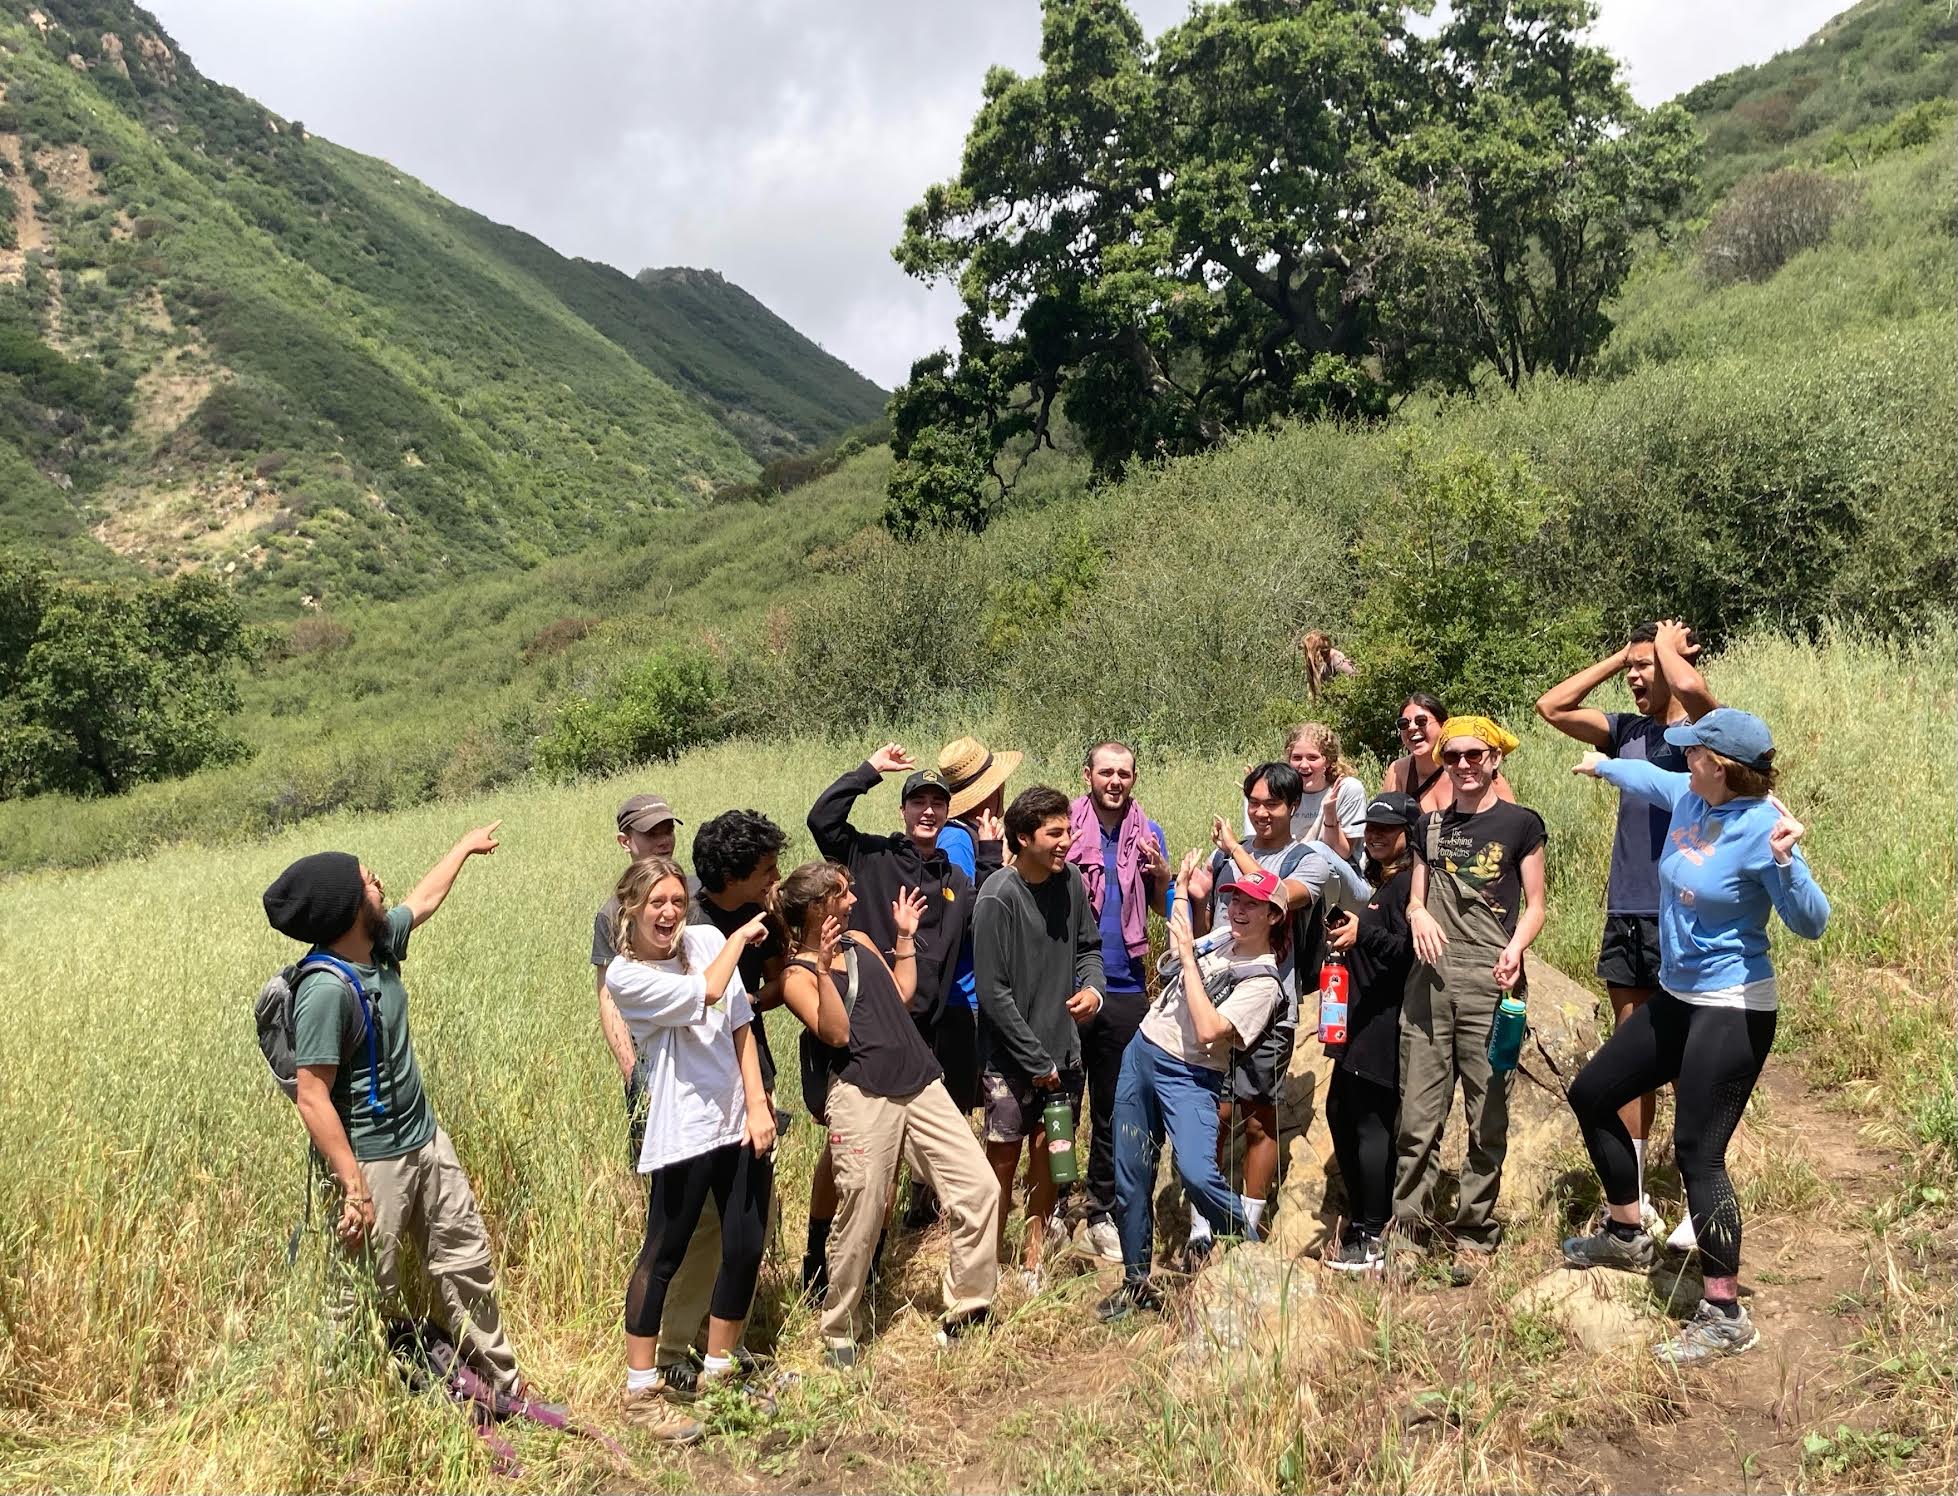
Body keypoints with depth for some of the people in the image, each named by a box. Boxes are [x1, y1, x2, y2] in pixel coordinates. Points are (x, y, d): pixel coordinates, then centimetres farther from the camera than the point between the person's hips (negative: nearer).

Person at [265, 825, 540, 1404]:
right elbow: (313, 1098, -26)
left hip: (426, 1140, 9)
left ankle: (500, 1378, 31)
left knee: (468, 1262, 17)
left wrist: (465, 846, 36)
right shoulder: (325, 988, -26)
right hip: (373, 1162, -9)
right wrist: (353, 1189, -26)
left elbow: (424, 898, 21)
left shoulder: (381, 944, -1)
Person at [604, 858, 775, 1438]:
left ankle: (718, 1372, 30)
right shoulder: (624, 975, -10)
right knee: (663, 1255, 3)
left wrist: (758, 1104, -3)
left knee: (746, 1249, 11)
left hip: (742, 1121, 5)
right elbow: (705, 994, -22)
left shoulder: (706, 940, 3)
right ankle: (640, 1394, 18)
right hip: (683, 1132, -5)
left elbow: (740, 1023, 3)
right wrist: (739, 939, -6)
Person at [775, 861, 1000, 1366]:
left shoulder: (859, 941, 18)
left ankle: (966, 1314, 13)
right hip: (862, 1096, -6)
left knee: (979, 1189, -1)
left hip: (921, 1082, 6)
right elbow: (835, 1033, -14)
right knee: (860, 1218, -1)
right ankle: (839, 1333, 21)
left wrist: (905, 937, 20)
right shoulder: (797, 974, -1)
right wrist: (824, 967, -21)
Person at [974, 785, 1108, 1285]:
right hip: (1011, 1058, -5)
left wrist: (1093, 987, -11)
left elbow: (1088, 947, 12)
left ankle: (1032, 1263, 27)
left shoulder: (1071, 881, -2)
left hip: (1062, 1051, 5)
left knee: (1047, 1158, 12)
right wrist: (1037, 1062, -13)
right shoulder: (997, 898, -18)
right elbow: (993, 993, -16)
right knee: (1004, 1161, 3)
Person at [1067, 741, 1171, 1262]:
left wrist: (1161, 872, -11)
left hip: (1125, 988, 2)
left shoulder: (1148, 832, 6)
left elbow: (1163, 907, 8)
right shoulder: (1064, 826, -2)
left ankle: (1103, 1212, 21)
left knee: (1114, 1108, 10)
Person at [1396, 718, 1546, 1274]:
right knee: (1418, 1115, 2)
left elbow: (1534, 906, 5)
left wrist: (1515, 948, -14)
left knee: (1487, 1119, 2)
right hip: (1430, 978, 3)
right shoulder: (1428, 825, 16)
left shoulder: (1520, 823, 5)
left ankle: (1474, 1233, 13)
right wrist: (1417, 913, -5)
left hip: (1490, 981, -3)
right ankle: (1405, 1223, 9)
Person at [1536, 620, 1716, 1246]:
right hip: (1624, 914, 6)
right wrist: (1619, 655, 9)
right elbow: (1552, 706, 13)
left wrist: (1668, 644, -9)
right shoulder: (1627, 730, 11)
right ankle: (1632, 1198, 21)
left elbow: (1690, 688, -30)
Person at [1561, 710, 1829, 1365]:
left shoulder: (1762, 827, -21)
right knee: (1590, 1095, 16)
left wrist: (1785, 861, -39)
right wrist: (1602, 765, 43)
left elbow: (1811, 924, -22)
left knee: (1698, 1151, -9)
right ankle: (1626, 1235, 34)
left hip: (1733, 1009, -9)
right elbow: (1645, 776, 24)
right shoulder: (1687, 796, 0)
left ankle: (1725, 1317, 3)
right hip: (1675, 996, 9)